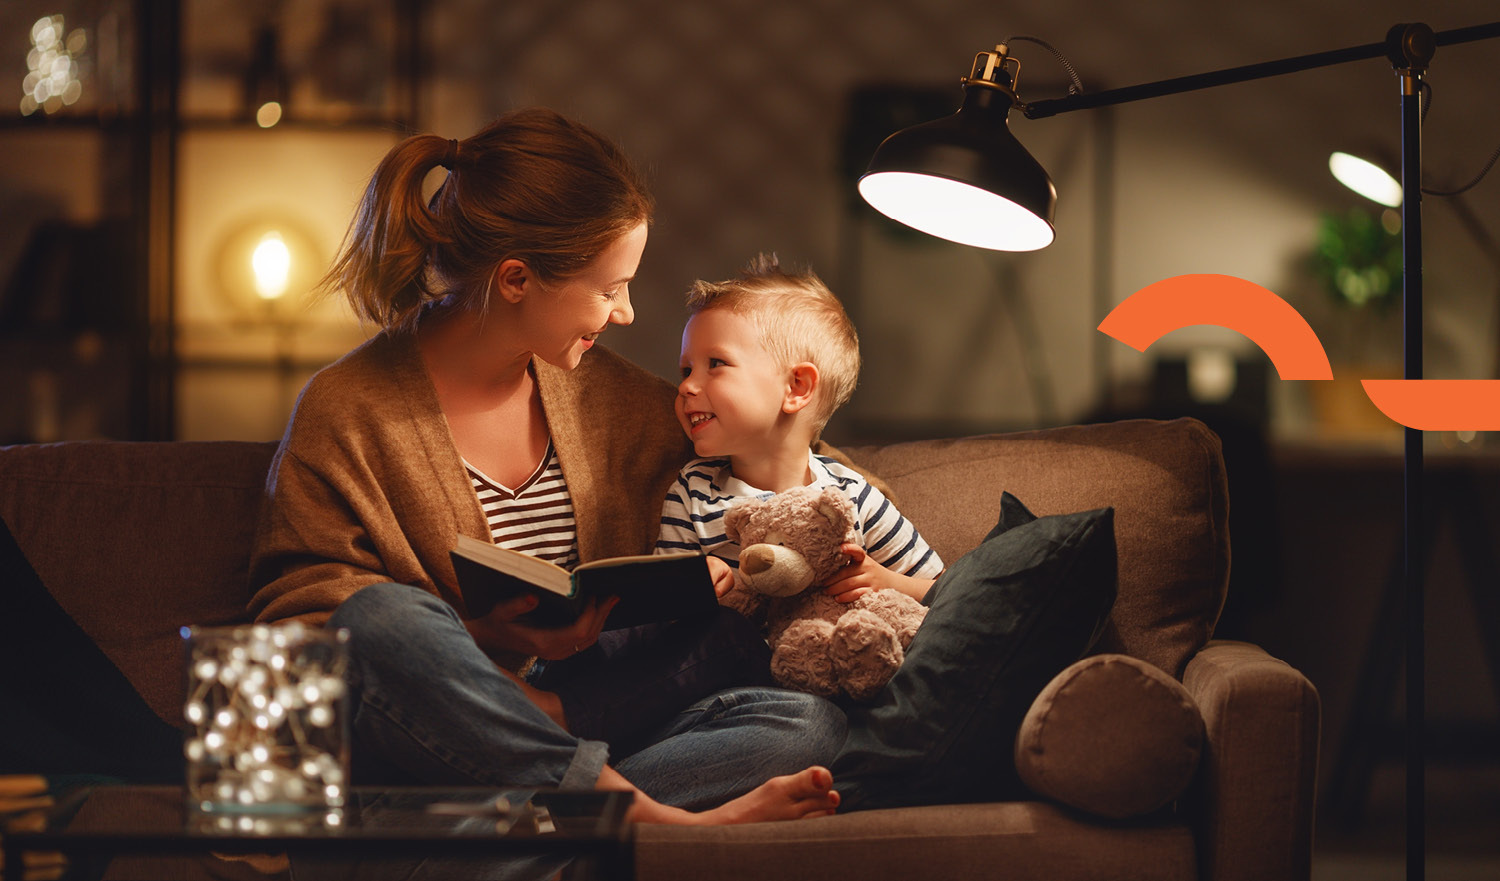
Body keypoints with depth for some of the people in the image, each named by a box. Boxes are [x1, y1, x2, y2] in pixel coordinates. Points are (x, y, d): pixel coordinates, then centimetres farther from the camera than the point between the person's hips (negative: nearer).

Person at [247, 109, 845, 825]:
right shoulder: (345, 413, -4)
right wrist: (482, 639, -20)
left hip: (571, 732, 5)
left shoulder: (603, 392, 14)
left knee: (811, 723, -17)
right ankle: (658, 819, -36)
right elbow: (297, 613, -7)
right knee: (386, 617, -38)